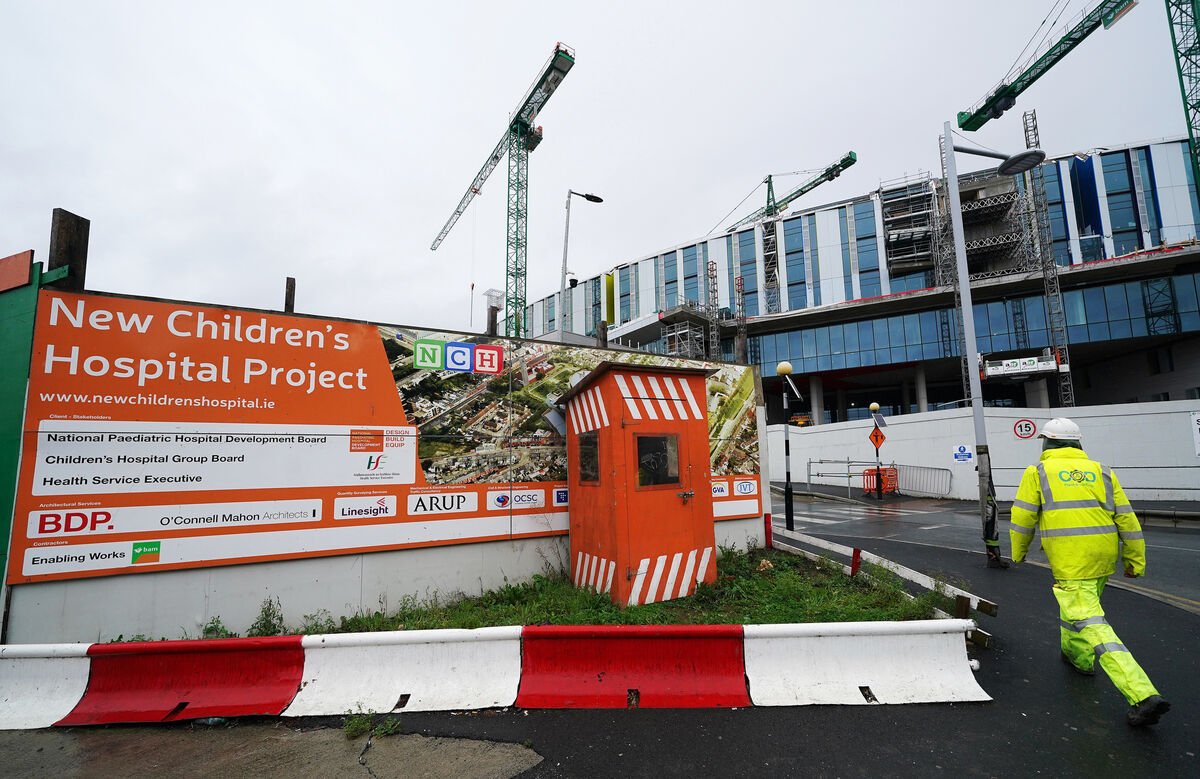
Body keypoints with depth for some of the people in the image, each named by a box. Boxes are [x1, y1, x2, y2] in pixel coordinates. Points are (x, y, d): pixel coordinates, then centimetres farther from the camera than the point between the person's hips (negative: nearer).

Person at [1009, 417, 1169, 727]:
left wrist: (1018, 551, 12)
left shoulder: (1038, 472, -3)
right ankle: (1078, 656, 45)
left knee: (1092, 626, -5)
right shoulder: (1100, 471, 10)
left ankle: (1143, 696, -14)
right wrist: (1135, 560, 15)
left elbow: (1023, 518, -3)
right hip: (1103, 559, 7)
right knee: (1078, 602, 28)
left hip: (1070, 561, -7)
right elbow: (1126, 518, 8)